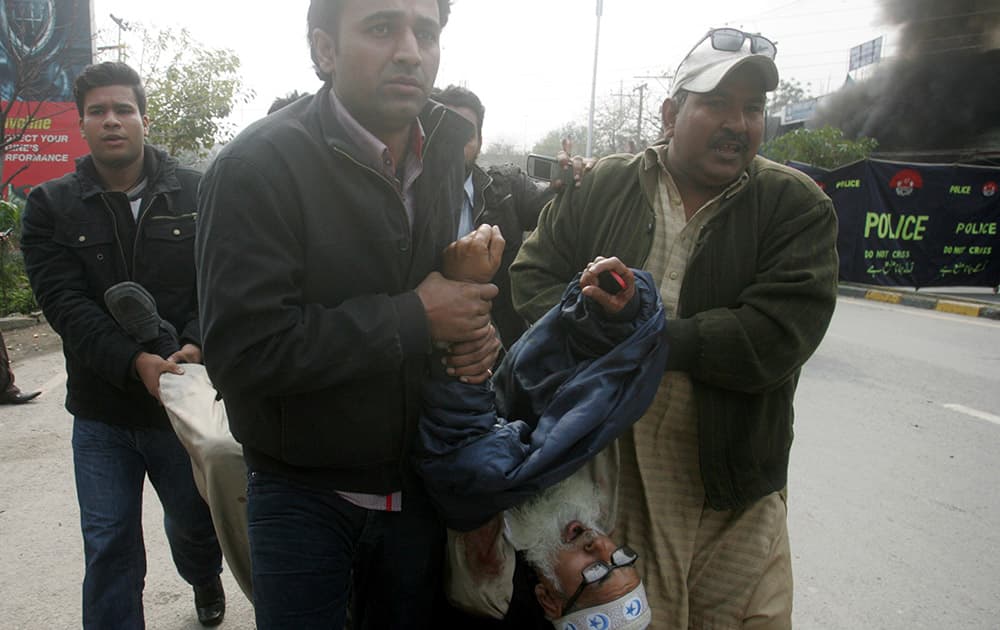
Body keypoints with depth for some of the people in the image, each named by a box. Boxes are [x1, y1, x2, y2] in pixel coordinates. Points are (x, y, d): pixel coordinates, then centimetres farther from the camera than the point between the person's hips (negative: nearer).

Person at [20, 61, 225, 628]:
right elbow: (66, 304, -10)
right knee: (110, 549, 5)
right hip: (102, 412, 0)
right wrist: (135, 363, -25)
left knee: (196, 521, 20)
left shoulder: (196, 194, -1)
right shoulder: (50, 207, 0)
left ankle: (205, 581, 52)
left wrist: (197, 345, -26)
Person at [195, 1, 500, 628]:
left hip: (416, 484, 6)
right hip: (303, 497, -5)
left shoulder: (444, 155, 1)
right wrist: (417, 318, -24)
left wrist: (475, 328, -8)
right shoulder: (259, 166, -19)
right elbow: (243, 351, -26)